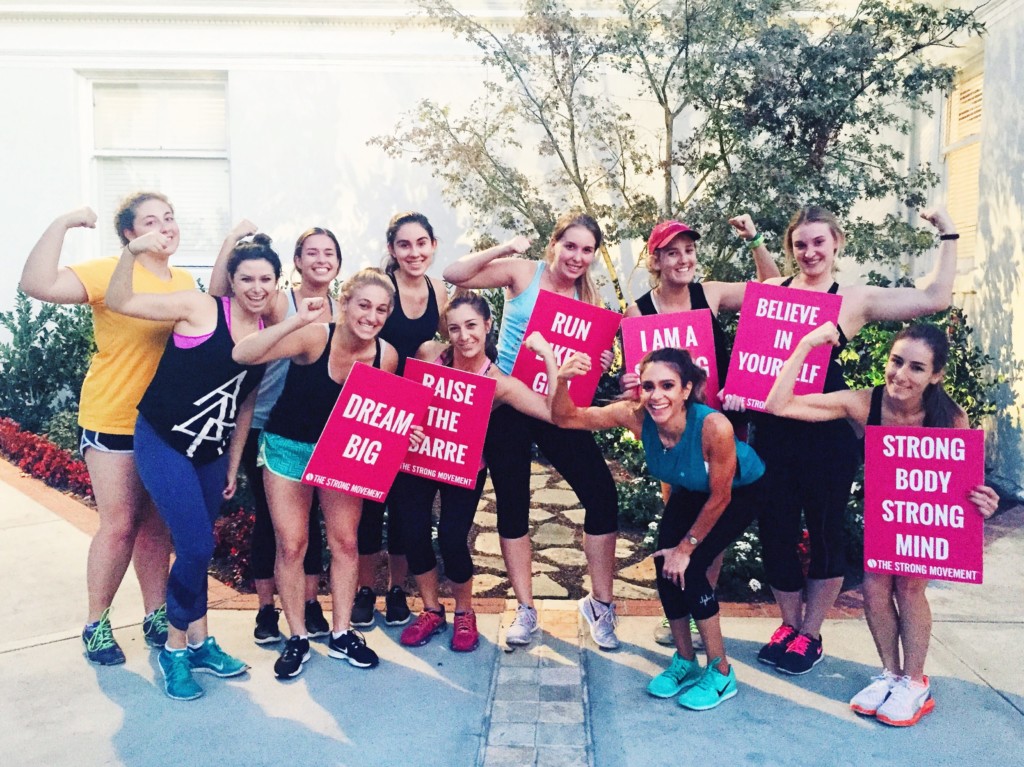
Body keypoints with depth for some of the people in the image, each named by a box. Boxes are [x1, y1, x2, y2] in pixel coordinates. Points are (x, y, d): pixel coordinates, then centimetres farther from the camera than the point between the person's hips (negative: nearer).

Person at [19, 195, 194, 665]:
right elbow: (37, 284, -26)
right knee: (119, 525, 2)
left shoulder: (185, 282, 6)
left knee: (157, 526, 13)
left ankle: (156, 616, 26)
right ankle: (96, 623, 21)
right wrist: (63, 224, -25)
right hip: (113, 423, -5)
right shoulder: (110, 274, -13)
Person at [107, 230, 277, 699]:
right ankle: (176, 649, 13)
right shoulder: (200, 308, -12)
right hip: (163, 443, -5)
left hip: (211, 453, 5)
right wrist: (132, 251, -30)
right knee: (196, 547, -9)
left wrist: (233, 464, 13)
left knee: (197, 549, 14)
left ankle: (197, 642, 30)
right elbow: (119, 302, -14)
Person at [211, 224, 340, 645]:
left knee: (309, 514, 11)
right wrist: (232, 239, -26)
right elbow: (219, 295, -21)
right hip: (265, 426, -3)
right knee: (268, 515, 7)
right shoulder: (278, 302, -9)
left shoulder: (341, 310, 3)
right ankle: (266, 609, 21)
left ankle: (311, 603, 23)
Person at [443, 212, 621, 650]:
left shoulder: (589, 300, 5)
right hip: (508, 403, -2)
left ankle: (600, 604, 11)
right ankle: (525, 609, 22)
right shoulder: (523, 274, -3)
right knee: (512, 503, 5)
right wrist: (505, 249, -21)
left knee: (601, 492, -8)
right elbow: (454, 276, -11)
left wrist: (600, 364, -14)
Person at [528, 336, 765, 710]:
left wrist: (686, 546, -16)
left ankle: (721, 673, 5)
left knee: (689, 569, -16)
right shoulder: (636, 416, -30)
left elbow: (720, 497, -26)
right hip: (690, 491, 5)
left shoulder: (714, 426, -41)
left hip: (740, 490, -4)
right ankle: (685, 662, 17)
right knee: (665, 567, -7)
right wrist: (561, 378, -46)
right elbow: (566, 418, -25)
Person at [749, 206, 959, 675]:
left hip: (828, 433, -2)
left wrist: (948, 236, 0)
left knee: (825, 531, 9)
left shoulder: (856, 299, 2)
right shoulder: (773, 289, 9)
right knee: (774, 530, 9)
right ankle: (789, 624, 31)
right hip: (773, 429, 3)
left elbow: (934, 298, -3)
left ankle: (810, 634, 27)